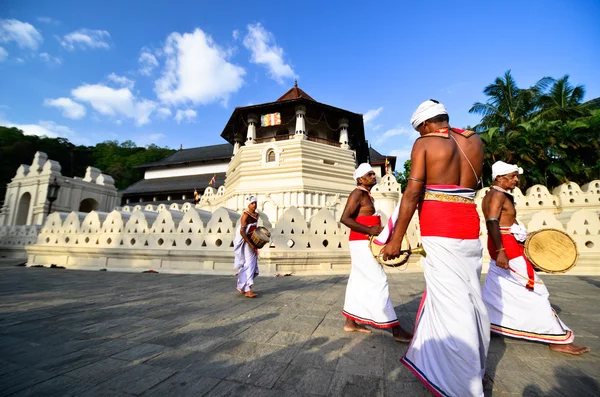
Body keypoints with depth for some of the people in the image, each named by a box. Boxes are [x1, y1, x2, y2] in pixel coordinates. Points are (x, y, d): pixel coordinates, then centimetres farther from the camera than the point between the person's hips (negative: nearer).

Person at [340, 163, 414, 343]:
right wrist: (369, 230, -23)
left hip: (365, 243, 10)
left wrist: (379, 230, 11)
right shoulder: (358, 194, -12)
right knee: (379, 281, -7)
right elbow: (345, 218, -21)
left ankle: (350, 322, 21)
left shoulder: (367, 195, 18)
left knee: (359, 281, 11)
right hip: (361, 243, -10)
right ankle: (396, 329, 1)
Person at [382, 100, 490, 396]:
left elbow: (412, 193, -14)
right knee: (468, 296, 20)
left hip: (439, 230, -7)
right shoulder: (474, 141, 12)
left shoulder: (424, 144, -4)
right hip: (469, 227, 7)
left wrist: (396, 239, -13)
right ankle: (471, 364, 41)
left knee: (450, 302, 0)